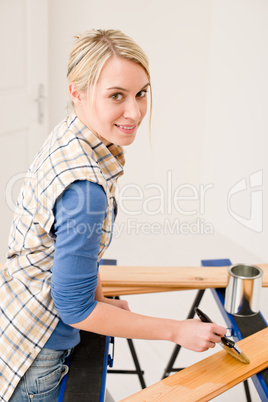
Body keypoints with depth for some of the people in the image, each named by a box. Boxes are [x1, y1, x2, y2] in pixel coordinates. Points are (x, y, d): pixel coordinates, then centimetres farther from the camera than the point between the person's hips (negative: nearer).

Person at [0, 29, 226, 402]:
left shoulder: (69, 134, -6)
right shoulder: (84, 185, -34)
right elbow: (74, 307, -25)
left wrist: (100, 299, 9)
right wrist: (177, 331, -18)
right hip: (32, 355, -8)